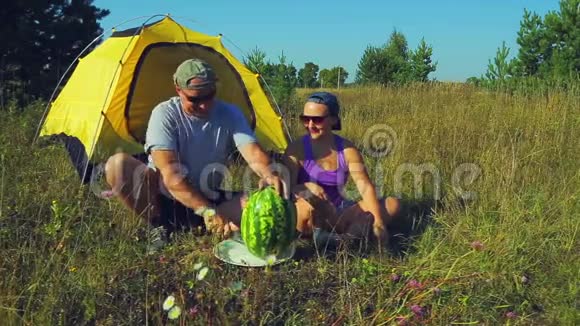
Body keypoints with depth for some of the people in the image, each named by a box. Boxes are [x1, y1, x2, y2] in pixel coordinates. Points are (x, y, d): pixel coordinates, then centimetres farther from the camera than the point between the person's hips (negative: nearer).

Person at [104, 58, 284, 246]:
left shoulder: (230, 114, -7)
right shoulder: (165, 114, -17)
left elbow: (253, 153, -21)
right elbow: (169, 171, -27)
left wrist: (269, 175, -46)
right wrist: (208, 211, -37)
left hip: (208, 201, 2)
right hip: (164, 201, -2)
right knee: (117, 164, -26)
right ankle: (161, 226, -16)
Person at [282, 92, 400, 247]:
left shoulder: (347, 150, -4)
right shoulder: (297, 149, -10)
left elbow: (365, 187, -9)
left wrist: (378, 222, -22)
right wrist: (306, 187, -37)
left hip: (338, 213, 4)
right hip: (312, 218, -4)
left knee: (393, 204, -12)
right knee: (306, 204, -41)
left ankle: (341, 237, -26)